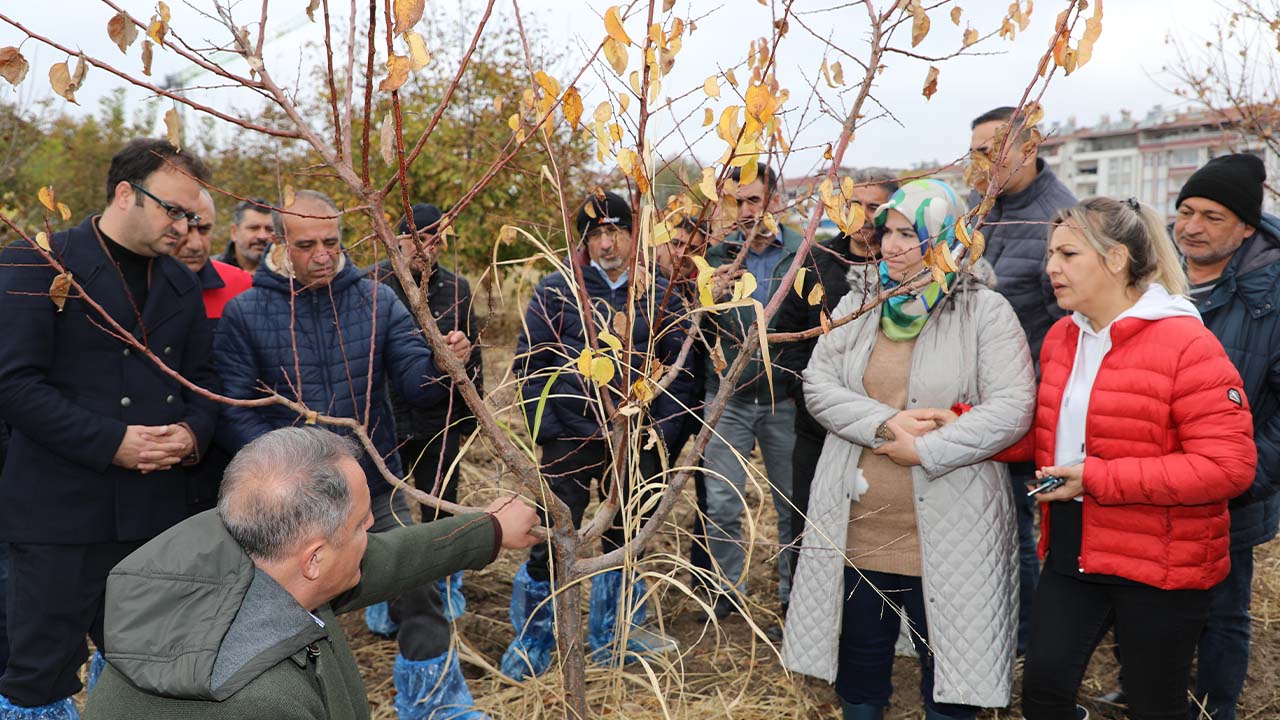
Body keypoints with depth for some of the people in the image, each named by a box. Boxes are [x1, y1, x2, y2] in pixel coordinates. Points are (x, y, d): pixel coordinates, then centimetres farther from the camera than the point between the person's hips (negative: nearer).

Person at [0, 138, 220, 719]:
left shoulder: (181, 285, 11)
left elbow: (202, 380, 16)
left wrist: (193, 432, -6)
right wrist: (112, 442, -19)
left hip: (155, 511, 5)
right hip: (61, 509, -5)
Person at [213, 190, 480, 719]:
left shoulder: (376, 300, -2)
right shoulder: (245, 313, -6)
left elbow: (414, 383, -7)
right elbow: (233, 413, -10)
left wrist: (442, 364, -29)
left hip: (376, 486, 1)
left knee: (418, 591, 1)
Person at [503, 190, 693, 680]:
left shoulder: (659, 297, 4)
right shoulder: (556, 291, -4)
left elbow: (677, 370, 7)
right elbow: (528, 364, -3)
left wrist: (661, 430, -2)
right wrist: (545, 430, -9)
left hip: (634, 443, 3)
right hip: (568, 442, -3)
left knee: (624, 542, 16)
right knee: (552, 546, 4)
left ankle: (612, 638, 35)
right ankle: (531, 644, 25)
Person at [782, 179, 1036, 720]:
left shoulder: (986, 310, -6)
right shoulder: (857, 302, 7)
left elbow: (1012, 407, -14)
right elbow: (818, 384, -1)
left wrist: (925, 450, -19)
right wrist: (885, 423, -16)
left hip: (946, 529, -3)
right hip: (855, 525, 4)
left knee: (949, 660, 10)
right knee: (859, 655, 18)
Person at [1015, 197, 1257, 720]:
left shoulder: (1186, 344, -17)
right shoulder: (1061, 338, 5)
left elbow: (1230, 465, -22)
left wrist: (1098, 478, -24)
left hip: (1159, 564, -6)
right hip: (1073, 549, 6)